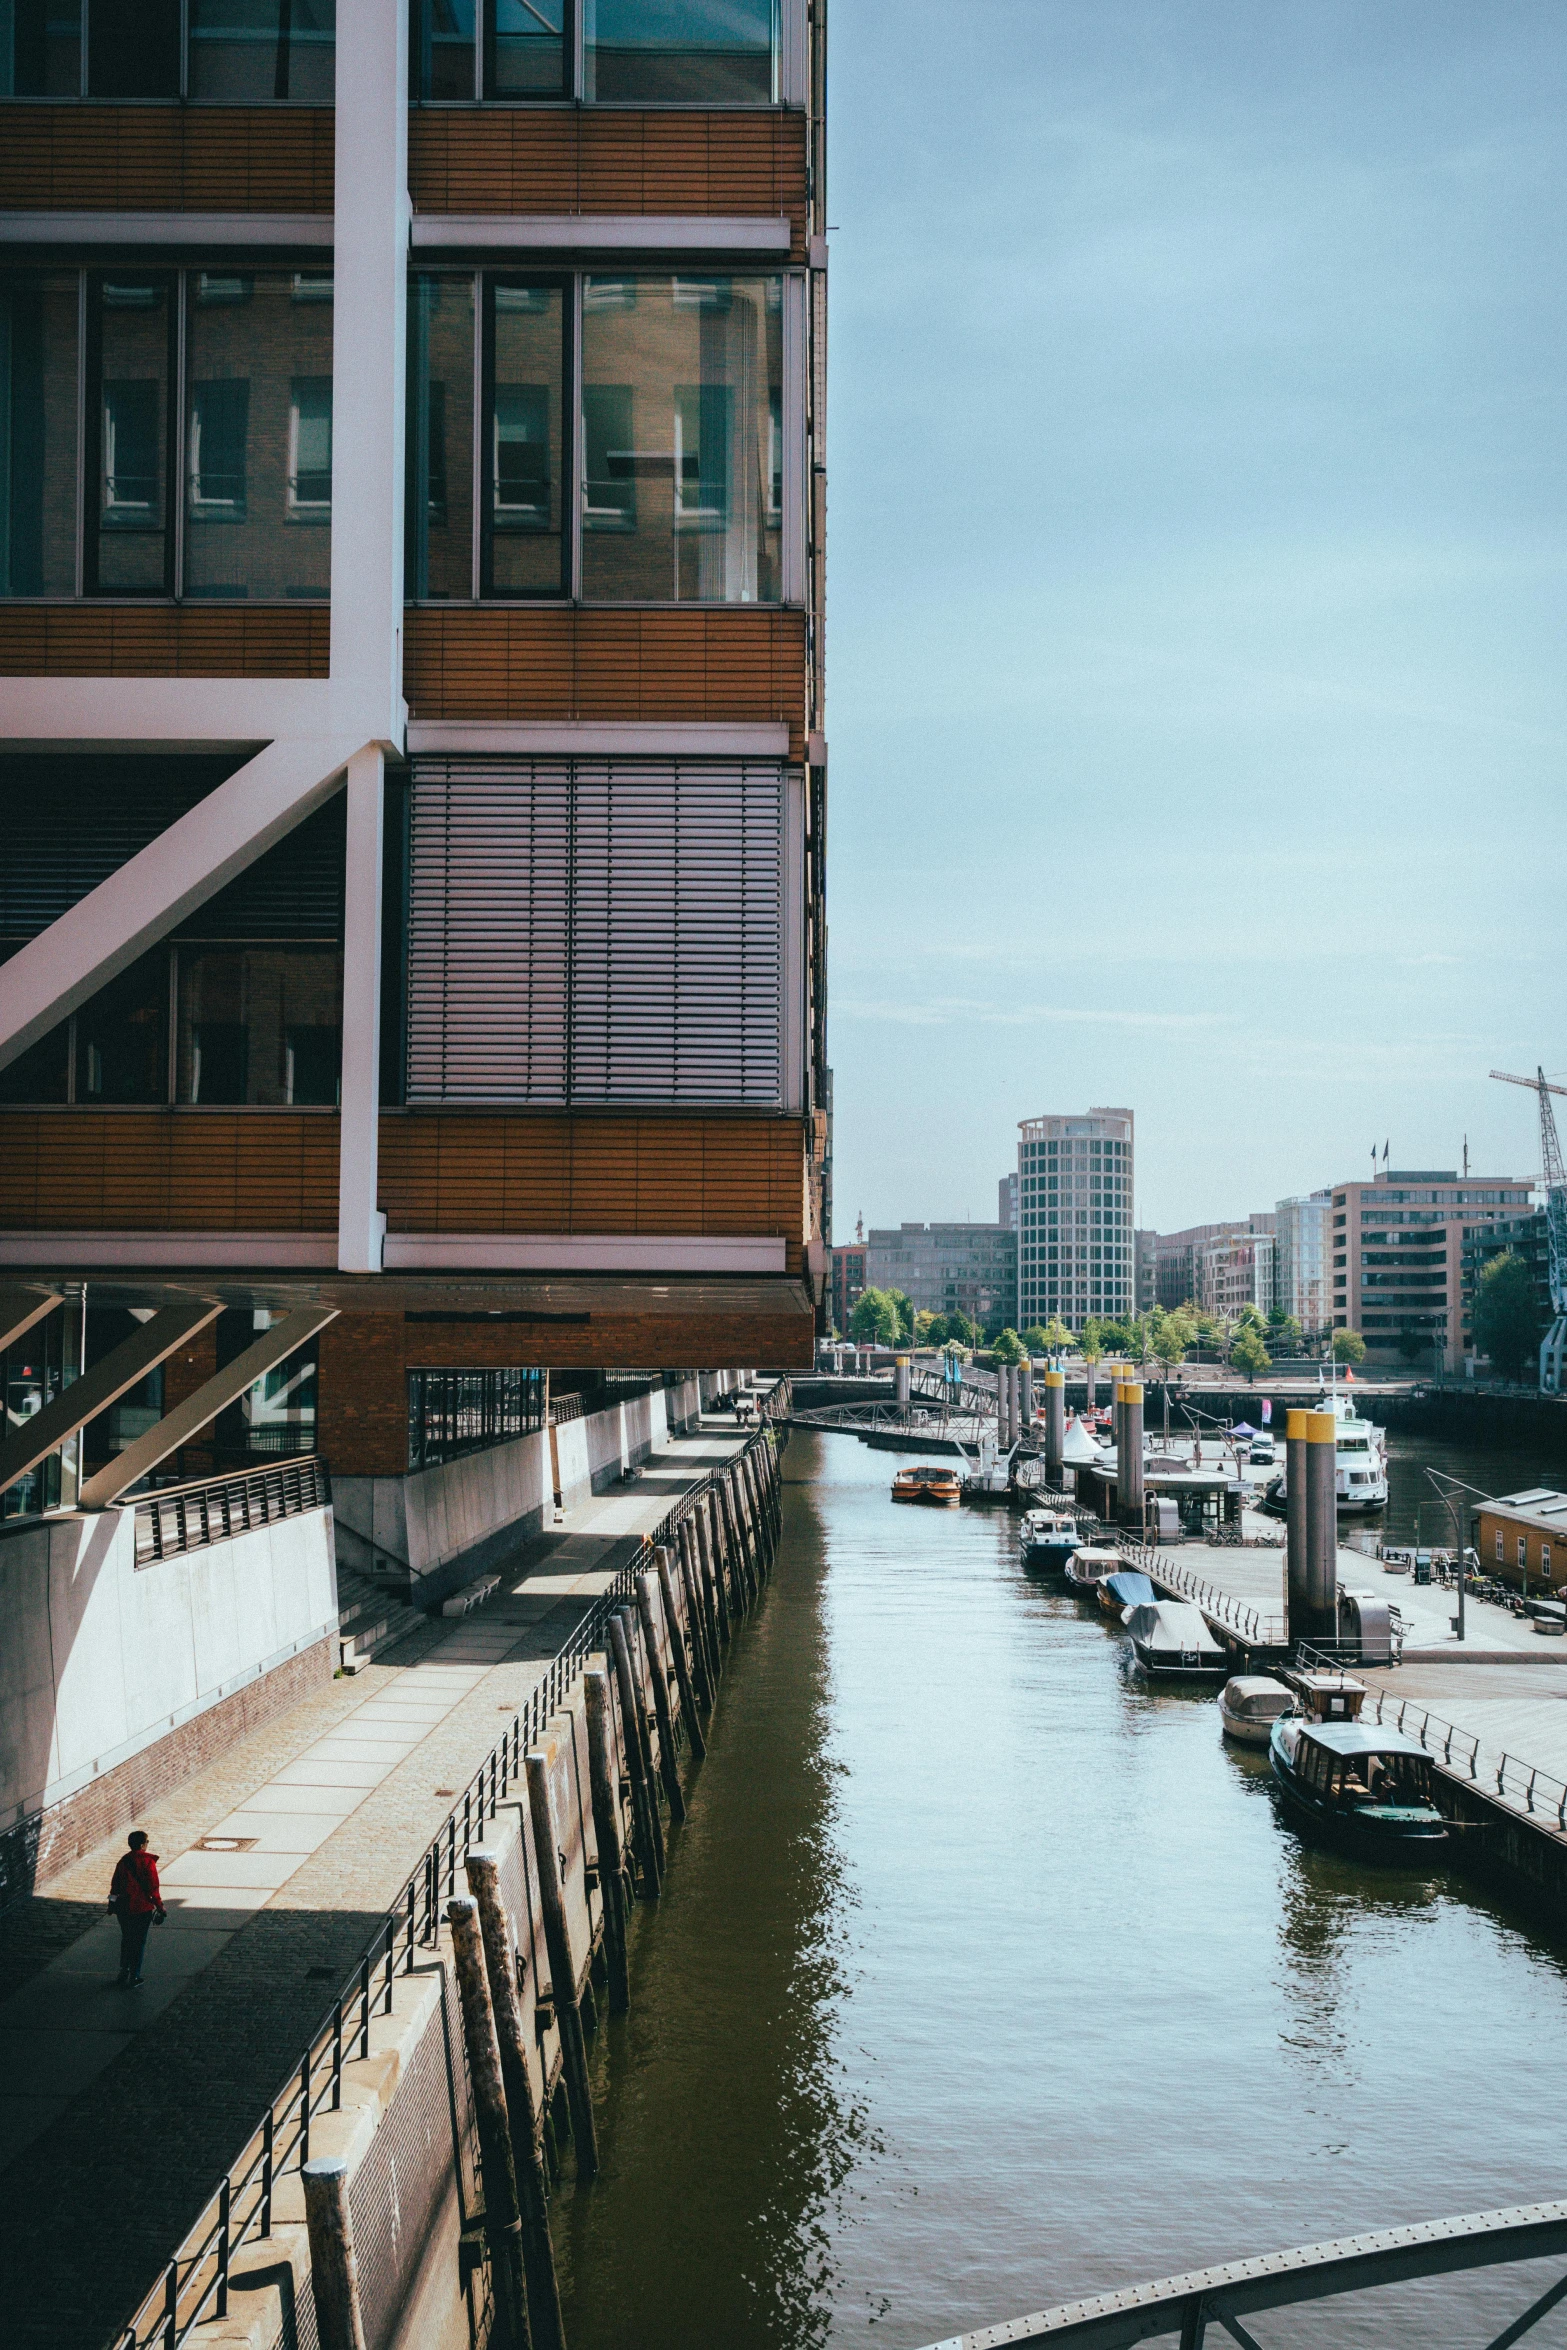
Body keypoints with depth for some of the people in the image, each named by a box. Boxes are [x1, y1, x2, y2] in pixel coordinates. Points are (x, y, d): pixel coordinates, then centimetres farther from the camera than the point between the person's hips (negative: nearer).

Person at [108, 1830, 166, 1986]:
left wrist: (113, 1901, 23)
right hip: (142, 1908, -5)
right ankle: (133, 1977, 7)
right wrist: (160, 1906, -5)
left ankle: (124, 1971, 25)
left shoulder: (123, 1860, 2)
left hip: (123, 1907, 5)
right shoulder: (148, 1862, -14)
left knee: (126, 1939, 20)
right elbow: (153, 1887, -14)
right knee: (139, 1942, 5)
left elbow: (115, 1883, 10)